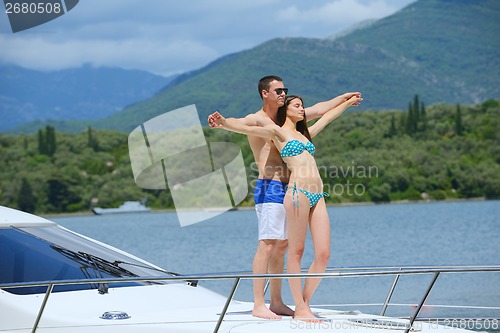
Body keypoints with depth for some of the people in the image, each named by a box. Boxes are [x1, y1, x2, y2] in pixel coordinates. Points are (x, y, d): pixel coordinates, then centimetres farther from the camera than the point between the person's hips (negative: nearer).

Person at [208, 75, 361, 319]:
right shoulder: (256, 120, -6)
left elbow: (317, 110, 27)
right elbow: (238, 123, -27)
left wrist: (344, 98, 32)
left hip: (287, 189, 9)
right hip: (269, 188, -8)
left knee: (282, 246, 8)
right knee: (267, 245, -13)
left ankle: (276, 303, 13)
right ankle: (258, 305, -15)